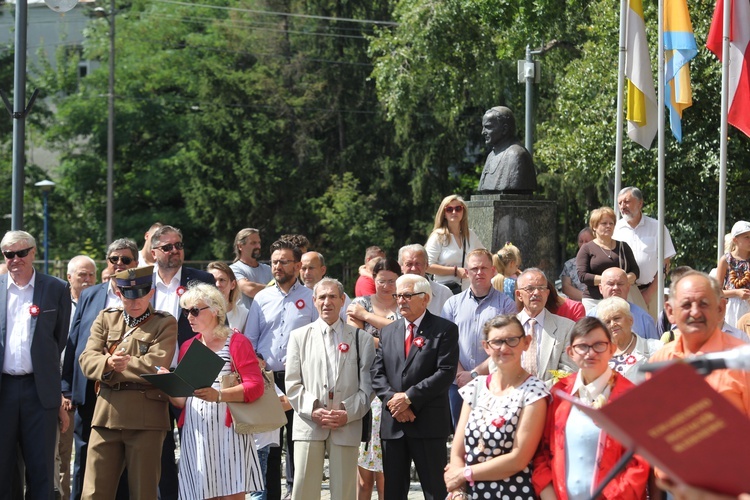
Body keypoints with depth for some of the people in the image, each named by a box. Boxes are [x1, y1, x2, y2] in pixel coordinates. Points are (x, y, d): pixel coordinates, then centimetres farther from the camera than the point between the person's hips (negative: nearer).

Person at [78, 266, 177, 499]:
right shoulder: (106, 318, 15)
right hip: (106, 416, 3)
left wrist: (119, 364, -6)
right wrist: (108, 364, -17)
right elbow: (87, 359, 4)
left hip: (146, 419, -3)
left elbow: (156, 366, -10)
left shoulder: (165, 323, 4)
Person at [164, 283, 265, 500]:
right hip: (195, 434, 4)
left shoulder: (236, 342, 2)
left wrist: (218, 395, -23)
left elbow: (255, 386, -9)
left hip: (227, 431, -4)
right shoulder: (187, 347, 16)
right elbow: (181, 401, 16)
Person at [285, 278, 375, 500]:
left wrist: (348, 414, -9)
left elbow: (367, 385, 5)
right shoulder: (299, 337, 12)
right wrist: (313, 411, -8)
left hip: (347, 425, 0)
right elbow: (293, 384, 6)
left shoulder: (361, 339, 10)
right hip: (308, 424, 0)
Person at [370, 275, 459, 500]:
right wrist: (392, 399, -10)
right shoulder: (388, 332, 15)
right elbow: (377, 373, 8)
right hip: (393, 423, 5)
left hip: (428, 423, -5)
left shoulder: (445, 330, -2)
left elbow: (446, 373, -11)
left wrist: (409, 397, -15)